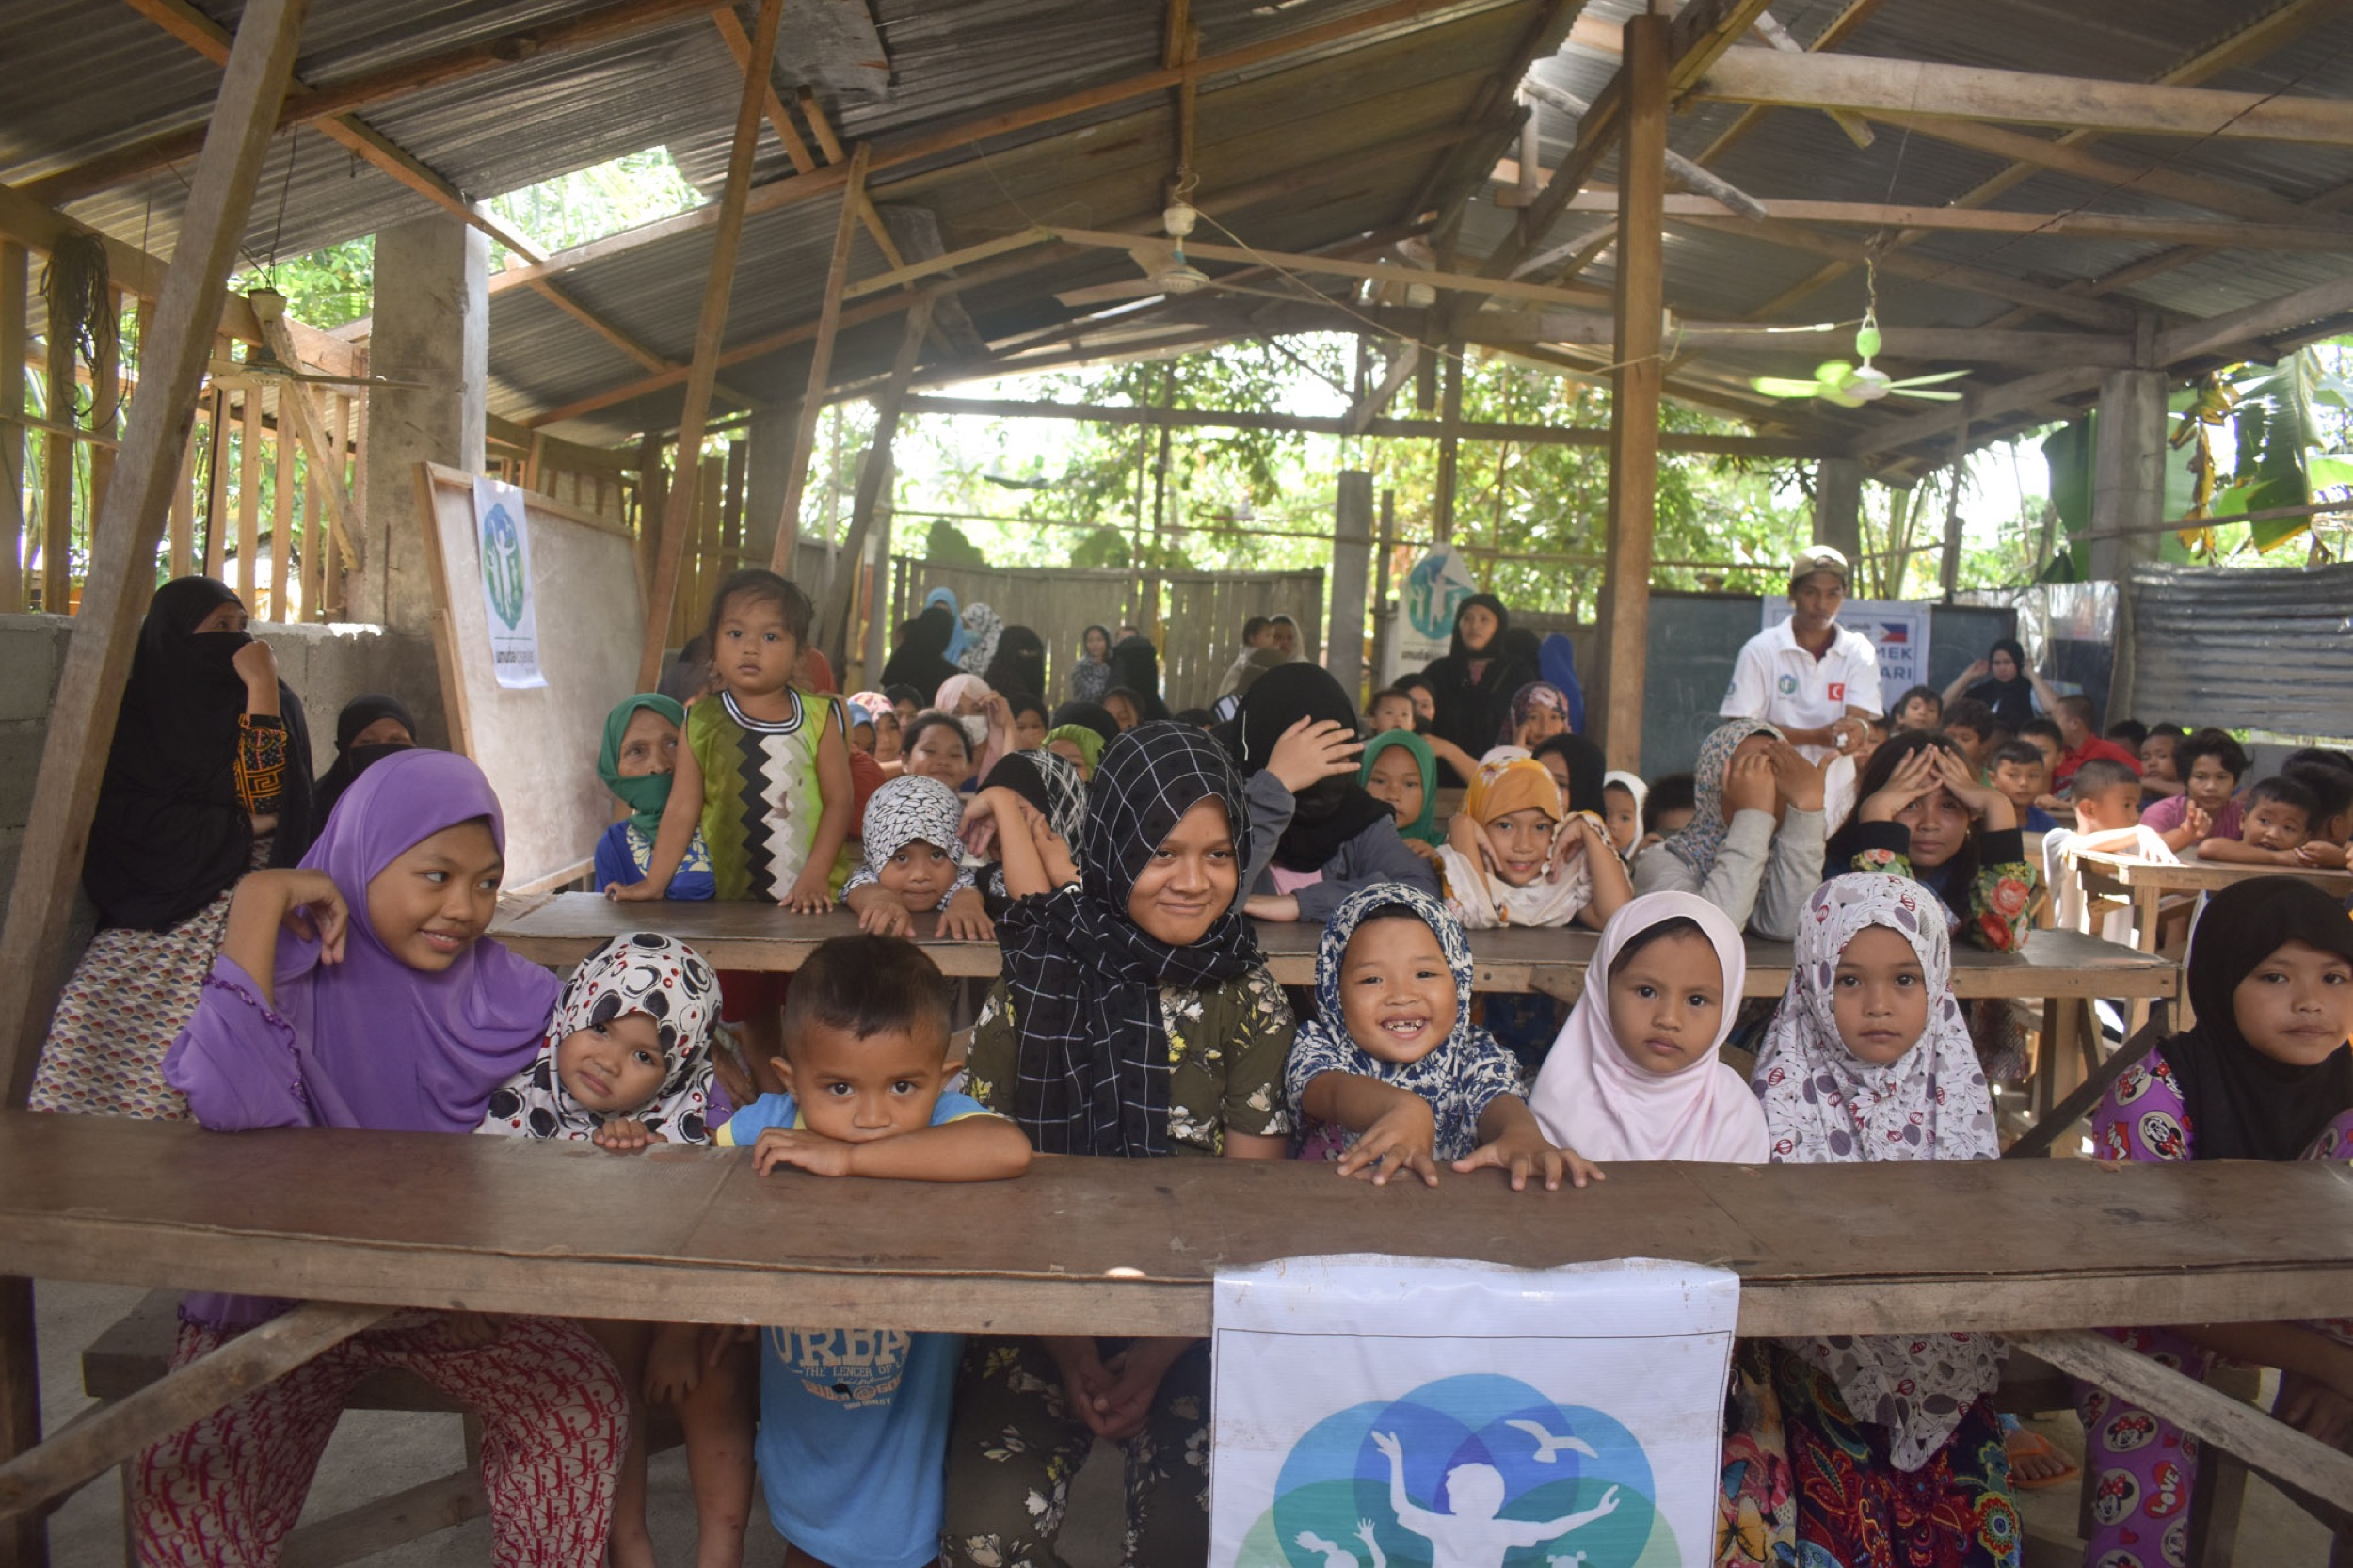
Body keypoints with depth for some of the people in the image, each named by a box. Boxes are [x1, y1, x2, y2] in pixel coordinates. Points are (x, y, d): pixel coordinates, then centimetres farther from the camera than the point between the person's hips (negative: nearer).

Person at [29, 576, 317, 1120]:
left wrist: (262, 686, -9)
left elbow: (267, 801, -9)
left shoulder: (274, 705, 9)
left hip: (241, 921, 0)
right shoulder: (136, 715, 7)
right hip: (152, 927, 0)